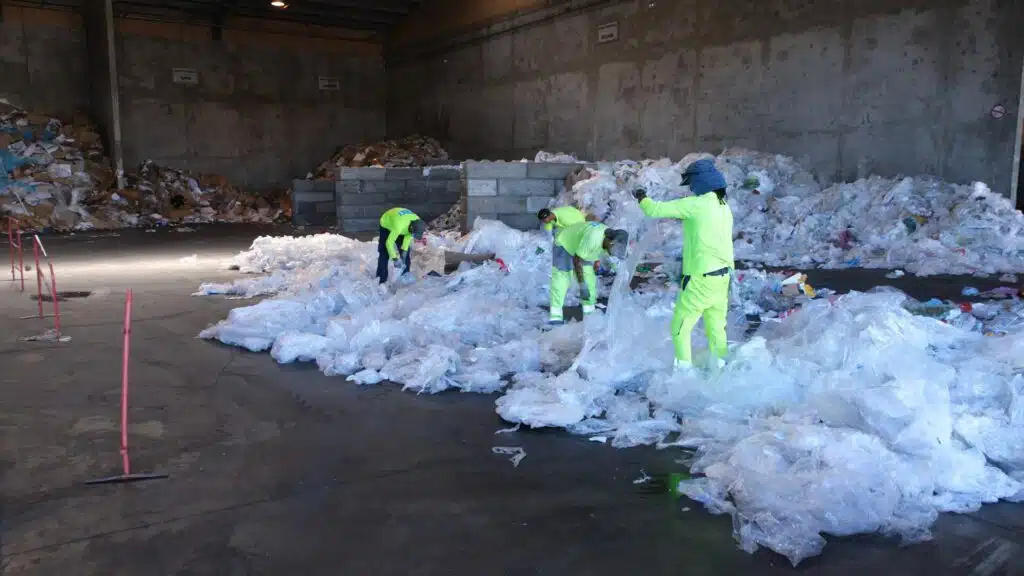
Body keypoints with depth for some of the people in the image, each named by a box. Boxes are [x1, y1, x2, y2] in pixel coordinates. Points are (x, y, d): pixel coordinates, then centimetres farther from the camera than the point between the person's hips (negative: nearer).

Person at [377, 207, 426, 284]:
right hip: (386, 224, -5)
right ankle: (381, 280, -6)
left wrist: (404, 250, -15)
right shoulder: (398, 226, -46)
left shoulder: (417, 222, -28)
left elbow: (408, 236, -11)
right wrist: (394, 258, -30)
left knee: (406, 252, 1)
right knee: (384, 253, -11)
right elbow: (389, 242, -35)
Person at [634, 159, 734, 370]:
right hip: (722, 277, 7)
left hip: (701, 279, -7)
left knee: (680, 327, 3)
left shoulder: (696, 204, -13)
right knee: (716, 328, 15)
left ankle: (684, 367, 3)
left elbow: (655, 210, -8)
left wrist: (642, 198, 11)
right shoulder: (724, 208, 9)